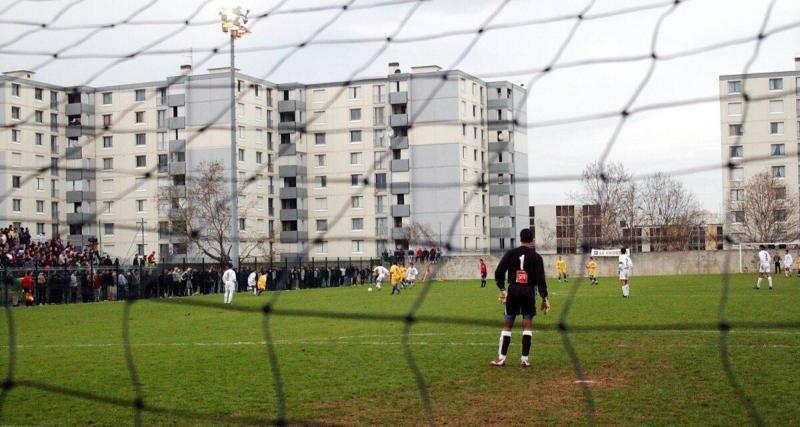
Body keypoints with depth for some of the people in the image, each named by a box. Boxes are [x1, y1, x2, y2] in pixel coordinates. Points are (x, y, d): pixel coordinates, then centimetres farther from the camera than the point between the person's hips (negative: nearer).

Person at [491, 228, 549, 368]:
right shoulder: (536, 257, -2)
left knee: (507, 325, 6)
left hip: (513, 291, 1)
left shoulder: (510, 253, 2)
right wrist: (544, 298, -2)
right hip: (529, 292, -1)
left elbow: (499, 272, -1)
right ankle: (524, 359, 2)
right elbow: (540, 279, -6)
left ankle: (501, 358, 5)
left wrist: (502, 289, 8)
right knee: (527, 326, 4)